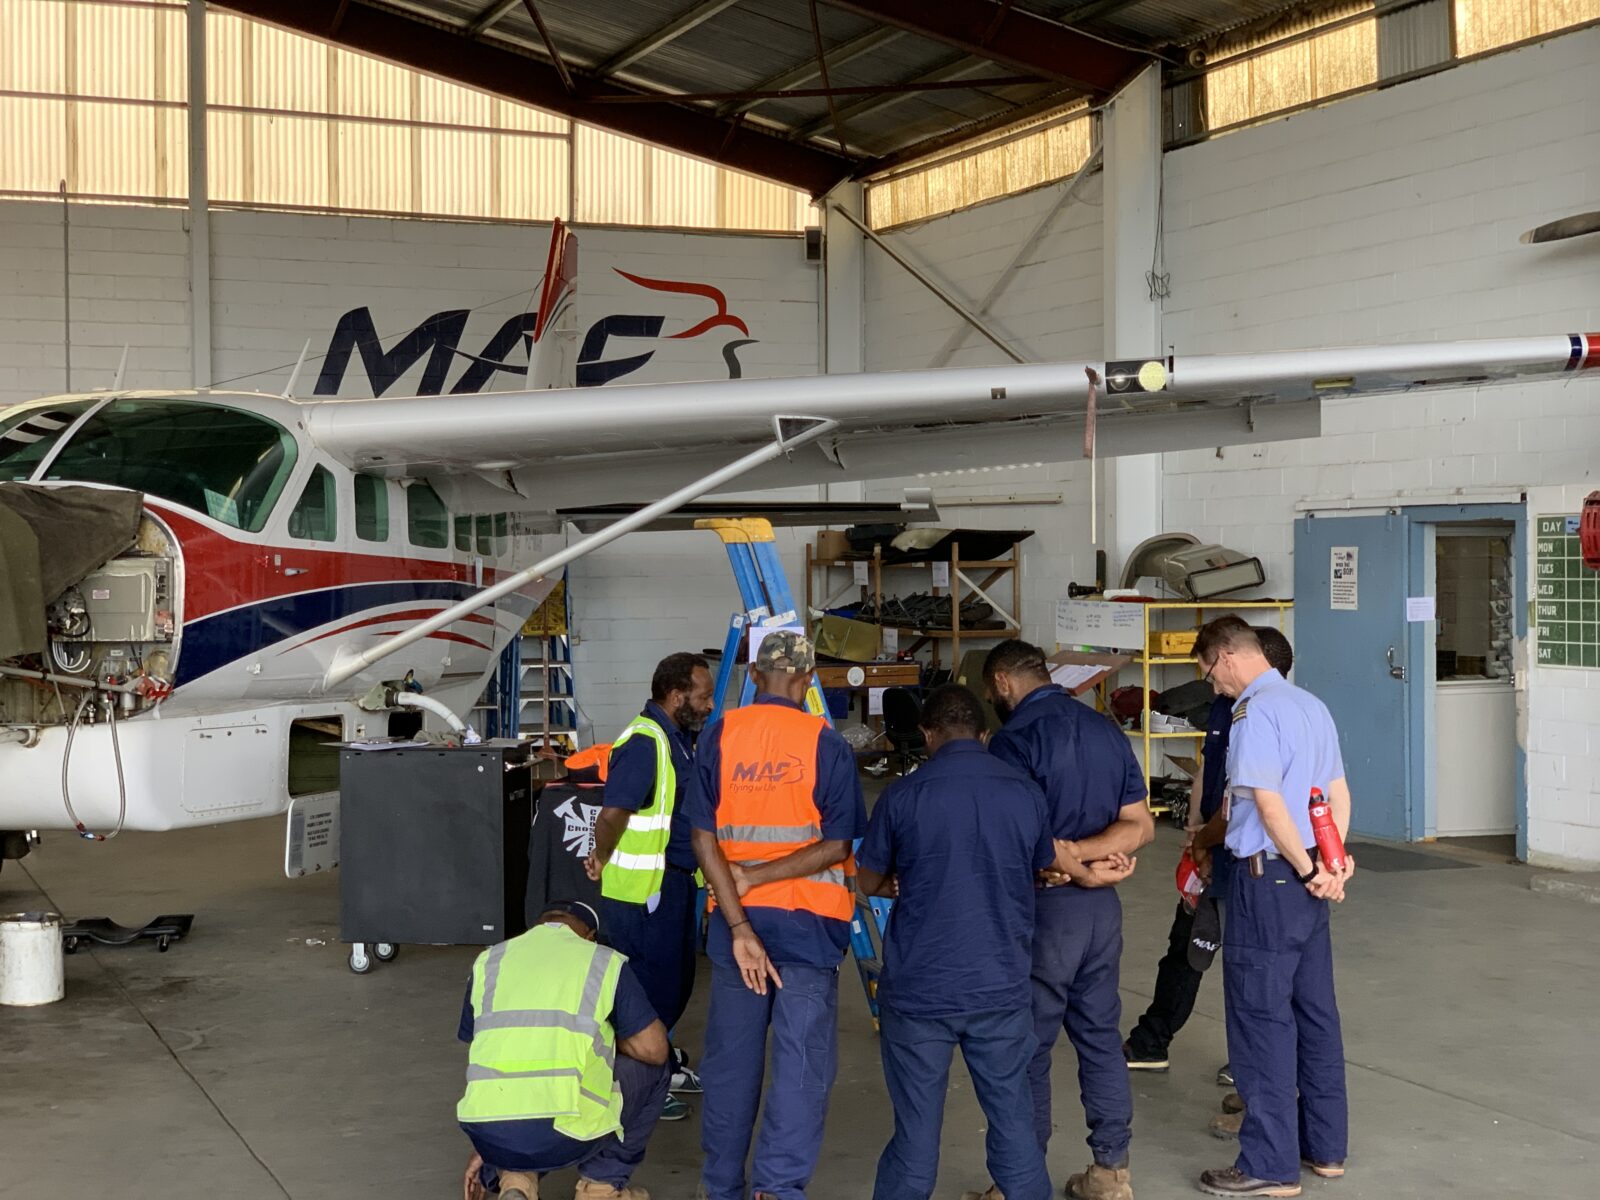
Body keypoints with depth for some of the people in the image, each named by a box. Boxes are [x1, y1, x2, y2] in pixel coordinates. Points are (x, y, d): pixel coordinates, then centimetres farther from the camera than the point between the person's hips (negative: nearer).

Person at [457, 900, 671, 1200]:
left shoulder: (488, 961, 19)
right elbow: (654, 1048, 7)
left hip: (491, 1138, 3)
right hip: (567, 1139, -3)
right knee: (649, 1066, 26)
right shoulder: (605, 962, 10)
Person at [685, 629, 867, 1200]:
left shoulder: (719, 735, 0)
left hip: (738, 918, 3)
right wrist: (759, 876, -10)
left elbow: (704, 839, -7)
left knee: (731, 1058, 12)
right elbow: (838, 844, -11)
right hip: (807, 920, -2)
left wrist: (739, 927, -11)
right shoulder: (825, 743, -5)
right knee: (803, 1058, 0)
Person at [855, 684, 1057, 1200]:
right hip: (1000, 985, 2)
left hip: (919, 988, -2)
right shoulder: (1026, 793, -1)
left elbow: (868, 881, 6)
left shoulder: (903, 796, -9)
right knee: (1014, 1122, 12)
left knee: (916, 1134, 6)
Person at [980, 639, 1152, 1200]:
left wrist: (1073, 869, -8)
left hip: (1043, 907, -7)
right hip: (1103, 906, 7)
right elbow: (1140, 824, 6)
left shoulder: (1015, 739, -14)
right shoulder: (1107, 731, 8)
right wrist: (1082, 853, -7)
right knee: (1101, 1036, 15)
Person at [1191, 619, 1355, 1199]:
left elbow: (1269, 803, -21)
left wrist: (1308, 871, -12)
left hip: (1267, 879, -9)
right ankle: (1325, 1146, 25)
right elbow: (1339, 793, 14)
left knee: (1261, 1019, -1)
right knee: (1316, 1012, 15)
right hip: (1307, 882, 9)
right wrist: (1331, 861, 7)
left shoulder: (1254, 713, -16)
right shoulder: (1312, 706, 12)